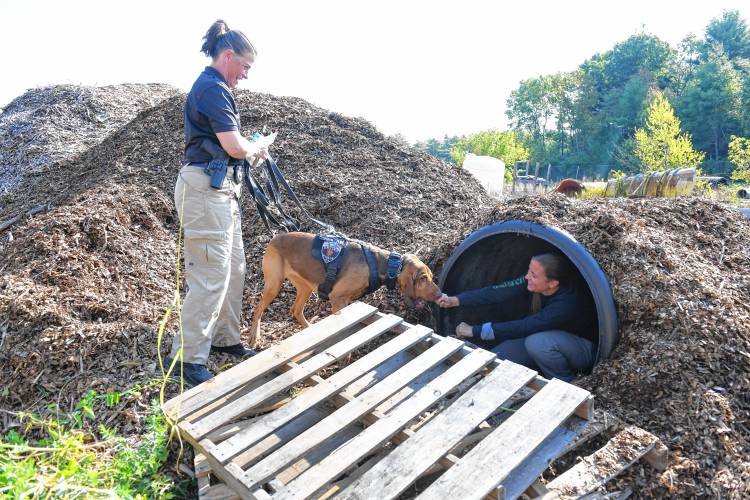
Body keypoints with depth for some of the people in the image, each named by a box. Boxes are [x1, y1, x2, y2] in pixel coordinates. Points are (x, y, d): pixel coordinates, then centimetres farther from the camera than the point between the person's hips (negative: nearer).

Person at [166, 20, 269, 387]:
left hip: (221, 189, 11)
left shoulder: (211, 87, 18)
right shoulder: (213, 88, -14)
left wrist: (250, 148, 11)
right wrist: (257, 149, 0)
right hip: (206, 188, -11)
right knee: (211, 274, -8)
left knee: (233, 267, 15)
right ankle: (187, 357, 1)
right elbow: (234, 147, -20)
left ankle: (224, 339, 27)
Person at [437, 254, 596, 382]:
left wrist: (475, 331, -36)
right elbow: (499, 292, -22)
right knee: (497, 355, -13)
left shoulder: (567, 302, -38)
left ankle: (566, 383, -11)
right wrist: (456, 300, -30)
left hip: (583, 351, -6)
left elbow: (523, 327, -39)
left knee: (537, 342, -38)